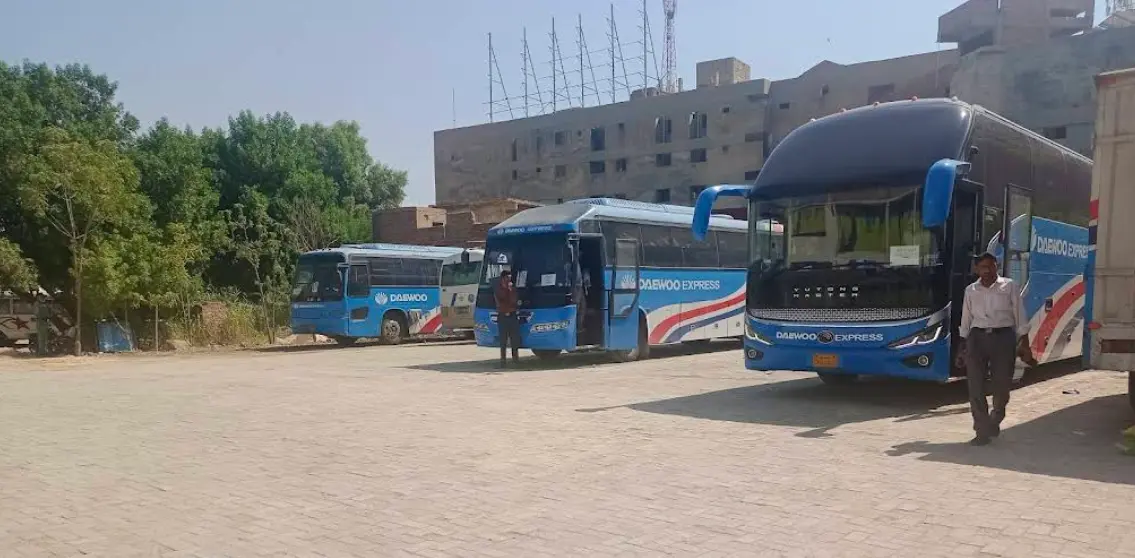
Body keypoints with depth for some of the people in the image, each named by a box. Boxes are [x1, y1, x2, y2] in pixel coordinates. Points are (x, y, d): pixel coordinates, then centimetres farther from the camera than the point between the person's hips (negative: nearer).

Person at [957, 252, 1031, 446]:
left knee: (1002, 384, 2)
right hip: (977, 338, 2)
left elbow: (1019, 315, 2)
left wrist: (1024, 342, -3)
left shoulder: (1009, 286, 4)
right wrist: (962, 347, 10)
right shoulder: (971, 290, 10)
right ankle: (983, 431, 3)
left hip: (1003, 337, -2)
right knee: (976, 387, -4)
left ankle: (995, 420, 32)